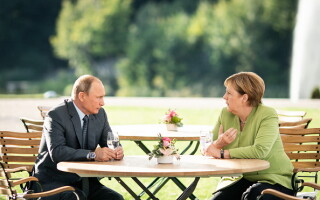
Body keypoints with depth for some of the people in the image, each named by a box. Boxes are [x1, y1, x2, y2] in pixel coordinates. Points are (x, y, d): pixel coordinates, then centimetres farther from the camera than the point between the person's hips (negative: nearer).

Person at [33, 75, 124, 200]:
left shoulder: (100, 114, 7)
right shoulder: (56, 115, -15)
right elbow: (57, 152, -27)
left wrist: (116, 151, -13)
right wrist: (93, 154, -35)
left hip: (83, 181, 6)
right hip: (53, 182, -6)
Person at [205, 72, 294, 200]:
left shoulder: (268, 115, -13)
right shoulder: (225, 114, 5)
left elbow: (260, 151, -28)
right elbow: (207, 150, 4)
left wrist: (221, 153, -23)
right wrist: (219, 143, -20)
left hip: (274, 180, -4)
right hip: (244, 179, 4)